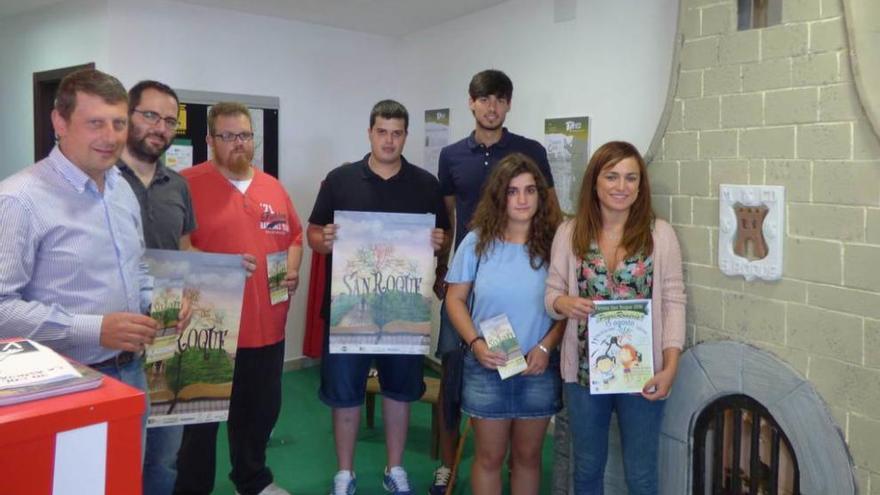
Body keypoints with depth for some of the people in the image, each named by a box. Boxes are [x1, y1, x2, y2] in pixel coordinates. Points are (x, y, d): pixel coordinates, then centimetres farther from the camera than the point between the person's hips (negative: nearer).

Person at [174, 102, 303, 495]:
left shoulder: (272, 187, 11)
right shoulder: (187, 184, -7)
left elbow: (294, 237, 20)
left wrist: (292, 269, 2)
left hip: (267, 325, 6)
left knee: (261, 411, 19)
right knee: (202, 415, 8)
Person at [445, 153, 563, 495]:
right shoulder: (478, 241, -4)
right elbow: (455, 298, 0)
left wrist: (546, 347, -13)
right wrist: (475, 343, -13)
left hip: (539, 369, 1)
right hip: (487, 367, 0)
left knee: (527, 455, 17)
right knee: (489, 457, 12)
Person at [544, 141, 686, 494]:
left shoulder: (660, 234, -5)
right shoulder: (569, 233, -2)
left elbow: (673, 302, -4)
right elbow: (551, 294, 3)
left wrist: (670, 366, -13)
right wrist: (563, 304, -21)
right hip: (583, 371, 1)